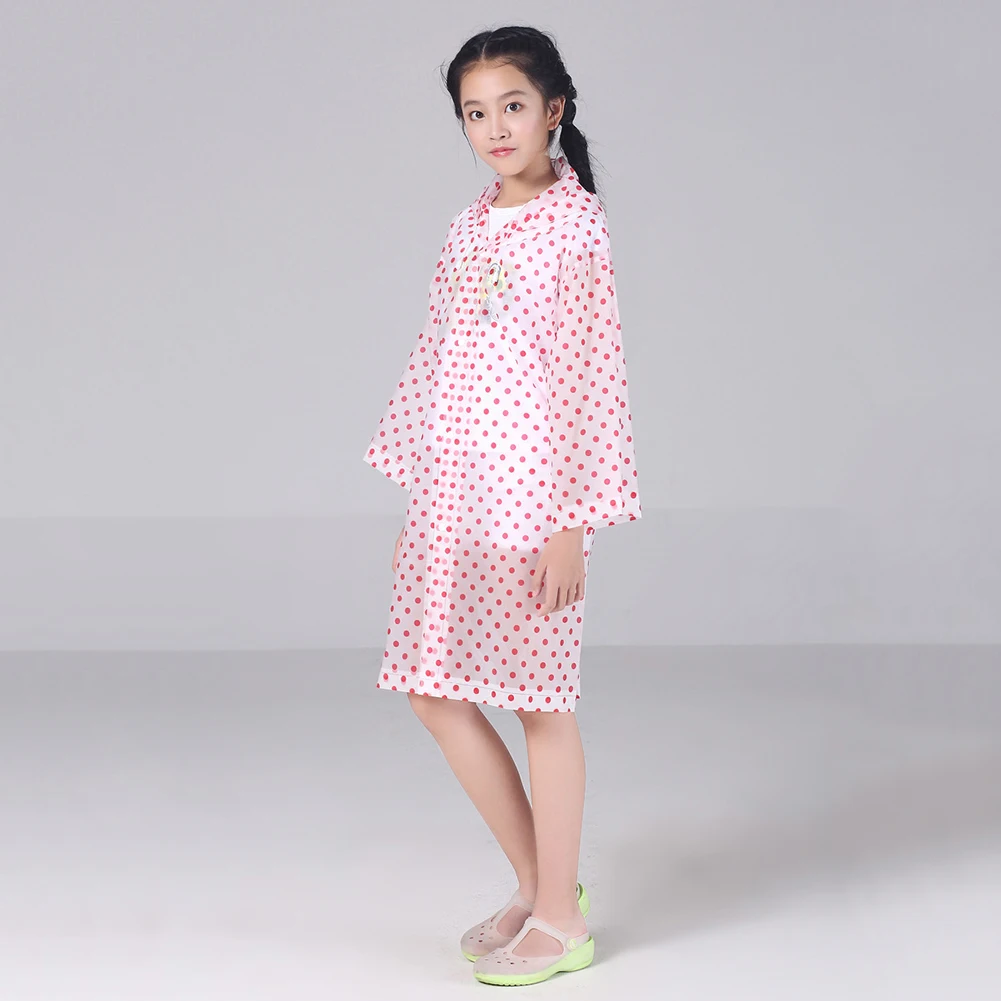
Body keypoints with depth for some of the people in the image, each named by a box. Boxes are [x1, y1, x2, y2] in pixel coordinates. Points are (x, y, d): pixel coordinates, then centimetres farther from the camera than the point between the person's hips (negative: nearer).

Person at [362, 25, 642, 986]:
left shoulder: (576, 228, -8)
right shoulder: (468, 228, 11)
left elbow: (594, 379, -11)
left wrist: (573, 523, -14)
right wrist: (417, 501, 15)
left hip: (529, 492, -7)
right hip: (452, 491, 7)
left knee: (540, 700, 1)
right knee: (436, 692, 9)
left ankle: (561, 917, 15)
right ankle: (536, 882, 23)